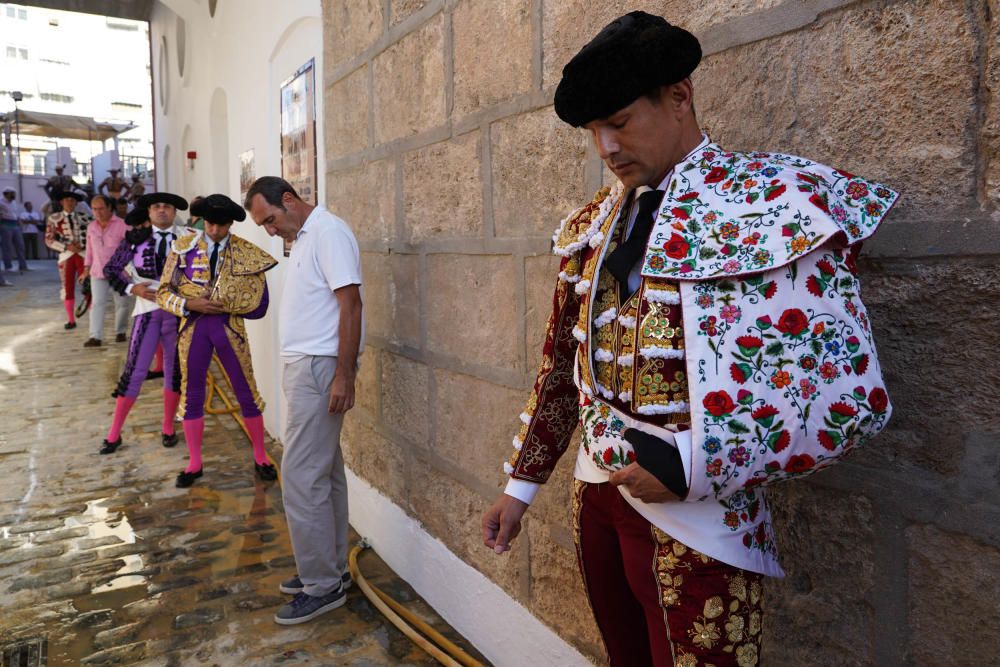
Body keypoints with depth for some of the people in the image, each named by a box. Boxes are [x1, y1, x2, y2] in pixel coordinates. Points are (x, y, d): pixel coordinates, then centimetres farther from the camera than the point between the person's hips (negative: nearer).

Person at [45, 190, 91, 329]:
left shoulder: (83, 218, 7)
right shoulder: (54, 218, 3)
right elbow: (49, 240, -2)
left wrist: (81, 245, -11)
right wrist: (67, 247, -13)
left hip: (83, 255, 0)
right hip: (66, 256, 0)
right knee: (67, 288, 3)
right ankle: (71, 320, 12)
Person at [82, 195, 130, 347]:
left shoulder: (122, 225, -7)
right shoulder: (91, 227, 9)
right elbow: (89, 250, 16)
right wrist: (86, 269, 12)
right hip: (98, 272, 3)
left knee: (121, 304, 6)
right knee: (97, 303, -5)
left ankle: (120, 332, 22)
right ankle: (95, 336, -9)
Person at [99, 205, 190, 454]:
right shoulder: (136, 238, 2)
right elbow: (111, 270, 7)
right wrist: (133, 288, -7)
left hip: (178, 310, 1)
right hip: (148, 309, 0)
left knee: (174, 370, 9)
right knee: (134, 371, 0)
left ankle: (168, 428, 25)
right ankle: (114, 433, 12)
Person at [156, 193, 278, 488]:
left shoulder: (247, 253, -3)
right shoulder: (183, 247, 0)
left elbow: (258, 303, -5)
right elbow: (164, 292, 1)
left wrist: (222, 305, -13)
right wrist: (190, 304, -16)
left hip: (229, 327, -1)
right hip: (193, 326, 1)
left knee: (246, 393, 5)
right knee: (192, 394, 9)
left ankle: (261, 458, 22)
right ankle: (194, 463, 23)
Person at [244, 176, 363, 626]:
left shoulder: (328, 232, -13)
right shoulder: (303, 238, 17)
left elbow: (351, 305, -19)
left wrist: (344, 376, -22)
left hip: (318, 369, -10)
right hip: (305, 366, 10)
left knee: (302, 478, -6)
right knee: (325, 474, 15)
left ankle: (322, 586, 6)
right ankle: (331, 569, 27)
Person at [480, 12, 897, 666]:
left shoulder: (777, 203, -12)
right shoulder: (594, 224, 6)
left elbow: (852, 395, -16)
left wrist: (691, 464, -21)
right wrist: (520, 485, 13)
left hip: (695, 520, -5)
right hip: (596, 497, 6)